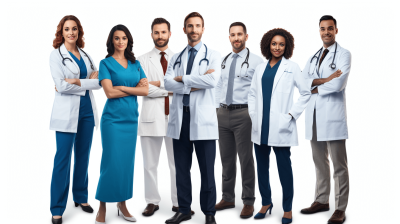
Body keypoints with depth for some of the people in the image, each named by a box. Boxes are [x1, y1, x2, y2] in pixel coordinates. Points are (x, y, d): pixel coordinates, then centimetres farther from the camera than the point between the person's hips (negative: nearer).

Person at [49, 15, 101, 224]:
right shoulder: (56, 54, -3)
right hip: (67, 111, -5)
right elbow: (61, 85, -14)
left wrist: (76, 82, -12)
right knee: (63, 159, -4)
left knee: (83, 156, 12)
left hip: (87, 109, 5)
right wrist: (88, 83, -9)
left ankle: (81, 197, 28)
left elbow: (98, 81, 3)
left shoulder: (85, 55, 13)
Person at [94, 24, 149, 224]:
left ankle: (122, 203, 19)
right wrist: (134, 89, -7)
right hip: (113, 119, -4)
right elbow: (109, 92, -12)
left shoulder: (135, 64, 12)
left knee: (127, 161, 8)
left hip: (131, 119, 4)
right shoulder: (106, 63, 0)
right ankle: (102, 208, 7)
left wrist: (122, 87, -9)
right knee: (111, 161, -4)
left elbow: (145, 90, 0)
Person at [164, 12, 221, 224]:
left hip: (203, 118, -3)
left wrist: (183, 79, -7)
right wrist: (195, 85, -12)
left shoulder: (213, 55, 4)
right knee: (181, 167, 9)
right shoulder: (175, 58, 14)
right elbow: (168, 83, -2)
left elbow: (212, 80, -15)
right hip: (179, 117, 3)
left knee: (207, 169, 1)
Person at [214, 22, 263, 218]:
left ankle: (248, 202, 10)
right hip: (223, 113, 6)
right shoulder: (223, 61, 13)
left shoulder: (255, 61, -5)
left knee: (245, 158, -1)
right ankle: (228, 198, 25)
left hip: (243, 113, -6)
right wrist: (218, 108, 10)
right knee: (226, 158, 12)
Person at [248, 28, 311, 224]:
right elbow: (252, 93, 17)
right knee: (261, 166, 10)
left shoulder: (291, 68, 2)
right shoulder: (260, 68, 13)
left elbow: (306, 93, 3)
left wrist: (292, 114, -4)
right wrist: (253, 114, 5)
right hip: (260, 127, 4)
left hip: (280, 127, -4)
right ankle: (266, 202, 24)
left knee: (284, 167, -3)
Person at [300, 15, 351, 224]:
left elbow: (338, 84, -15)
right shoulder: (313, 57, 18)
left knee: (338, 164, -3)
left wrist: (315, 87, -3)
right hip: (314, 115, 6)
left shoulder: (343, 54, 0)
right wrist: (325, 79, -11)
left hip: (333, 115, -6)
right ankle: (322, 201, 24)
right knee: (319, 162, 14)